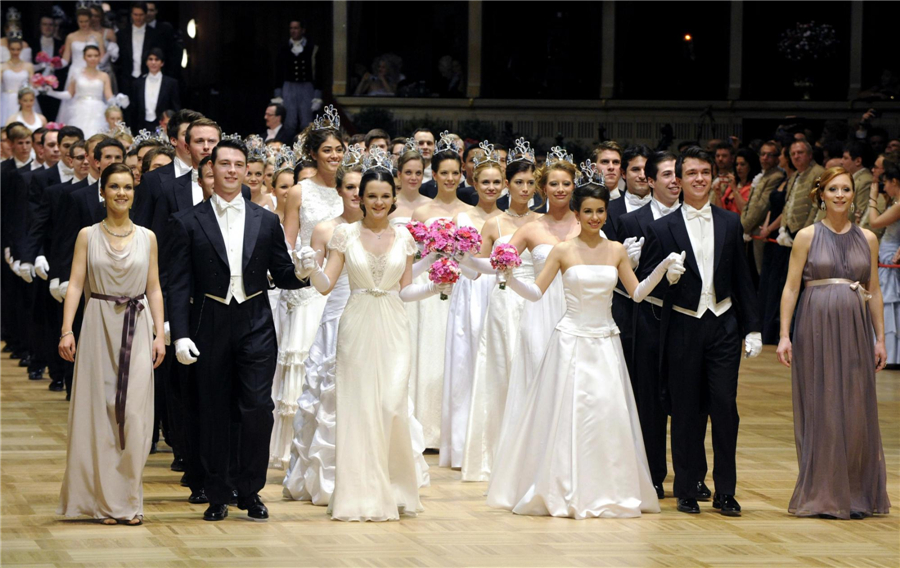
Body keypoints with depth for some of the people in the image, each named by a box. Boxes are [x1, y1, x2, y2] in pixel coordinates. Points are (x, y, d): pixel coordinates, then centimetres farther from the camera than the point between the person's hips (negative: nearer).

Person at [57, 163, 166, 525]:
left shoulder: (147, 238, 9)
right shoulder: (88, 236, 5)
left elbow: (154, 290, 9)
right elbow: (75, 284, -2)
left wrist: (160, 334, 0)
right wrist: (67, 330, -13)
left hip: (136, 330, 1)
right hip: (99, 327, -1)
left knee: (134, 413, -4)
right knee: (99, 410, -1)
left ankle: (129, 500, 3)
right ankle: (104, 500, 7)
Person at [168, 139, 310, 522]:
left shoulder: (266, 222, 9)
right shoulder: (189, 223, 2)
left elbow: (282, 275, 10)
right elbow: (179, 285, -1)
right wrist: (180, 334, -10)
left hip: (255, 327, 1)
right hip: (210, 328, -1)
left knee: (258, 410, -6)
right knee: (214, 415, 5)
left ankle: (250, 491, 8)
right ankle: (218, 495, 16)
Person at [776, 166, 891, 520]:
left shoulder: (867, 239, 9)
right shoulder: (807, 236, 1)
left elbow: (875, 292, 11)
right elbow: (791, 287, -1)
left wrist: (880, 338, 6)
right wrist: (784, 335, -9)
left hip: (855, 330, 2)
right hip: (816, 327, -2)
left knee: (856, 410, 4)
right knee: (819, 411, 1)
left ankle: (857, 494, 13)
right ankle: (822, 494, 9)